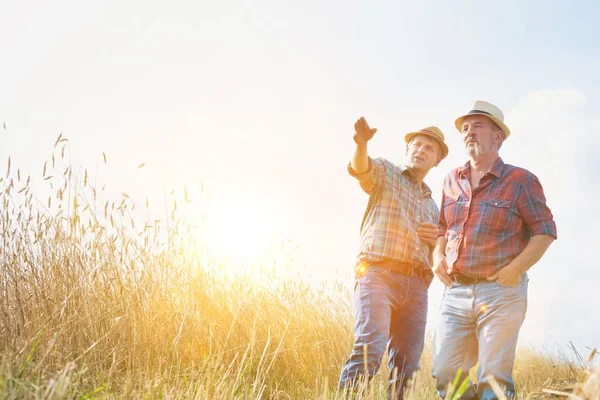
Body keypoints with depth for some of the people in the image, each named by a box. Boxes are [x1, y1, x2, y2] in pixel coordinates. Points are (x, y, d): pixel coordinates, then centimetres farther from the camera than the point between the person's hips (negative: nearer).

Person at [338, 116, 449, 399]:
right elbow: (360, 168, -12)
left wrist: (437, 241, 7)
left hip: (416, 285, 6)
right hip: (378, 274, -6)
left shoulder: (432, 205, 29)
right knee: (369, 348, -23)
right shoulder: (385, 172, 13)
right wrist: (361, 144, -34)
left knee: (406, 361, -1)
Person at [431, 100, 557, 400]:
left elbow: (545, 231, -2)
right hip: (455, 291, 5)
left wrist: (515, 269, -13)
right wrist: (438, 256, 4)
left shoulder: (521, 180, -2)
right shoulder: (452, 181, 13)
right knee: (446, 375, 1)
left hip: (501, 292, -4)